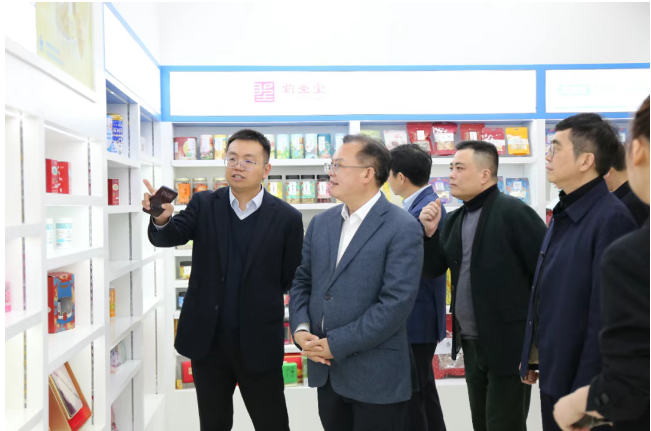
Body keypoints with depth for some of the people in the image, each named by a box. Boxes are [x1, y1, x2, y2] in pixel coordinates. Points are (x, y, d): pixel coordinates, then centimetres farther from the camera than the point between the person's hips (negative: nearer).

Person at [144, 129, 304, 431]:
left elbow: (293, 280, -1)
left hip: (259, 342, -2)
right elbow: (170, 237, -15)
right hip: (206, 339, 2)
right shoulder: (203, 205, 0)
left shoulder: (287, 218, -5)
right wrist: (162, 219, -35)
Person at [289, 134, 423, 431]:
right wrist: (300, 329, -6)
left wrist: (336, 345, -17)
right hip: (326, 370, 6)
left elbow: (397, 302, -19)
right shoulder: (321, 223, 9)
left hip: (375, 376, -6)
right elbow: (301, 280, 12)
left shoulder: (403, 229, -12)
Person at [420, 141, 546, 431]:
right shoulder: (455, 219, 9)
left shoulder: (513, 212, -14)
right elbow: (433, 270, 8)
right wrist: (429, 232, -8)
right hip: (472, 344, 7)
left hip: (508, 343, -7)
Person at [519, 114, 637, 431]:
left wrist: (585, 391, -19)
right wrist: (532, 355, 13)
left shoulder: (611, 219, -19)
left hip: (580, 376, -8)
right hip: (553, 370, 8)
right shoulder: (564, 213, 9)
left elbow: (605, 316, -22)